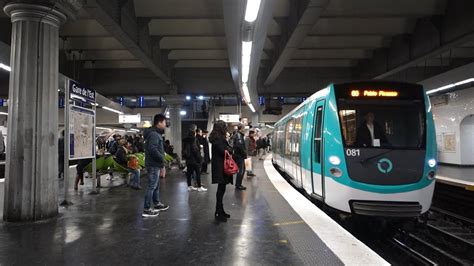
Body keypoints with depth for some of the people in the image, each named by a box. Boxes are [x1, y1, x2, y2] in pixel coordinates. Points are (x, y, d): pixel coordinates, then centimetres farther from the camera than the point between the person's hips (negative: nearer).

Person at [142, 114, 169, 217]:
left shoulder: (155, 133, 15)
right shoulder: (154, 134, -18)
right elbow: (153, 149, -28)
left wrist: (161, 159, 10)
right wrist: (162, 159, -19)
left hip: (154, 163, 11)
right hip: (153, 164, -11)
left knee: (156, 185, 20)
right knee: (152, 186, -6)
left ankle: (156, 204, 33)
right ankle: (147, 209, 0)